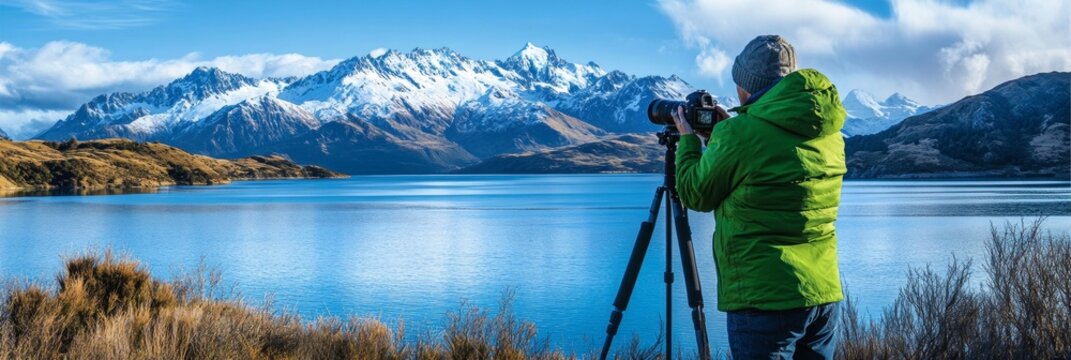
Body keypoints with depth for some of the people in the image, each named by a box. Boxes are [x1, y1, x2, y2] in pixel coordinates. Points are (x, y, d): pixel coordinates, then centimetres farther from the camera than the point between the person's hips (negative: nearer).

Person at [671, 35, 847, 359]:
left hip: (765, 300, -7)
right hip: (825, 295, 7)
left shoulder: (740, 133, -16)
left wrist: (688, 139, 15)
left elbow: (696, 194, -1)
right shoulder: (829, 132, 5)